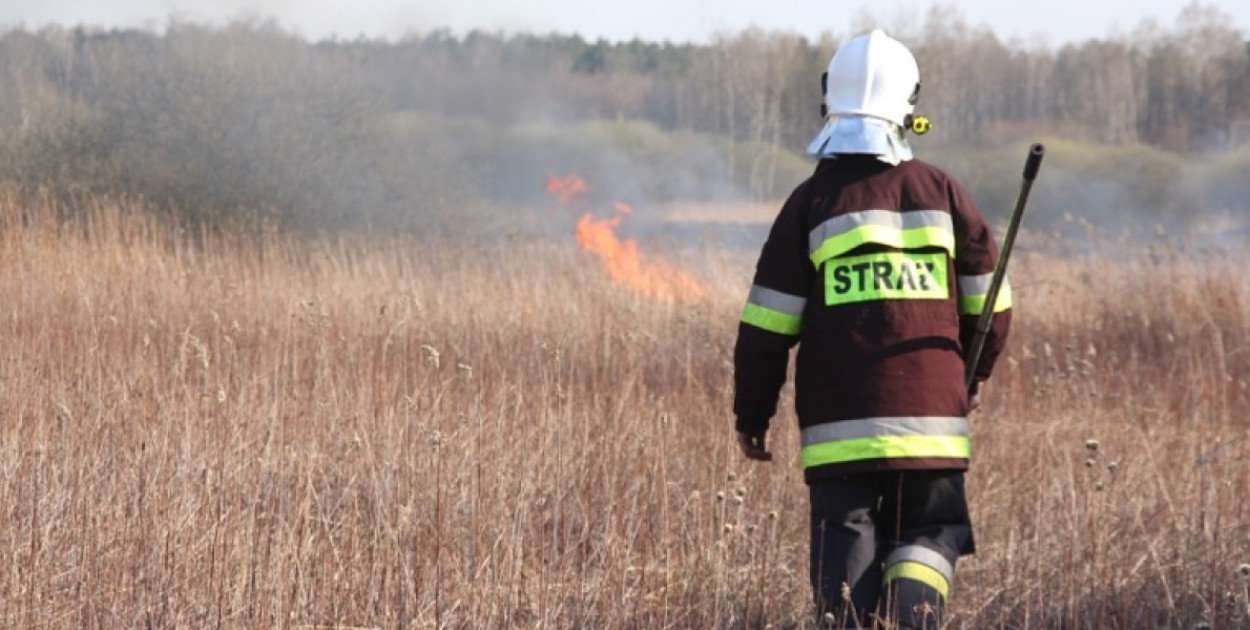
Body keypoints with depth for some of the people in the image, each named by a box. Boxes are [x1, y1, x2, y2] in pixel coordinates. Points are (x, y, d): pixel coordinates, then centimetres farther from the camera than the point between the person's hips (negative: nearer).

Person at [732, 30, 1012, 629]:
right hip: (929, 417, 1)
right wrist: (973, 373, 28)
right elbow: (990, 304, 10)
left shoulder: (812, 201, -1)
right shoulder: (941, 192, 4)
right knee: (926, 538, 11)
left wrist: (751, 415, 9)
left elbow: (767, 324, -1)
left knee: (847, 556, 4)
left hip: (839, 424, -1)